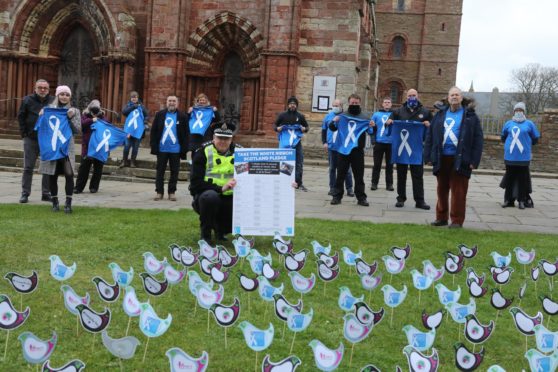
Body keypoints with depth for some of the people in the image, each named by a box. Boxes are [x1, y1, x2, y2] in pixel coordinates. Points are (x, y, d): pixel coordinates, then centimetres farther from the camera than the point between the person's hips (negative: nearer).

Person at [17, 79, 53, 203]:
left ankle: (46, 193, 14)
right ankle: (25, 194, 8)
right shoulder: (28, 100, -1)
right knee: (28, 167, 2)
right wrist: (24, 133, 0)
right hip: (31, 139, -1)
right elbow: (20, 117, 6)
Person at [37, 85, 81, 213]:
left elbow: (77, 130, 0)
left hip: (67, 148, -1)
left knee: (69, 174, -11)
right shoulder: (49, 108, 8)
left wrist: (71, 118, -13)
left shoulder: (74, 111, 7)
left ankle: (68, 203, -4)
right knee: (52, 175, 4)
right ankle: (55, 202, 17)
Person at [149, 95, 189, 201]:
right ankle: (159, 192, 12)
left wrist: (184, 148, -6)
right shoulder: (159, 115, 5)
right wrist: (153, 145, -2)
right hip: (162, 149, 1)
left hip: (176, 149, -1)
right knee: (160, 171, 5)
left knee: (174, 172, 5)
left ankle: (172, 192, 14)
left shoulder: (182, 116, 1)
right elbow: (153, 131, 5)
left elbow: (186, 133, 0)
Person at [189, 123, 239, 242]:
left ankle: (220, 228, 16)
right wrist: (220, 189, -23)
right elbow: (195, 184, -13)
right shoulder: (203, 152, -6)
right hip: (206, 198, -3)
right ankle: (205, 233, -12)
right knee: (210, 196, -38)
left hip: (229, 200, 4)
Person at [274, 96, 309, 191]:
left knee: (299, 163, -3)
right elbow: (275, 125, 12)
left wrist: (304, 129, -6)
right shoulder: (282, 115, 5)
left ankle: (299, 183, 3)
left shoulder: (300, 116, 8)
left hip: (297, 142, 1)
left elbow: (306, 127, 17)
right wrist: (277, 128, -10)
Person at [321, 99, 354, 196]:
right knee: (332, 168, 8)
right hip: (331, 147, 3)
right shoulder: (328, 116, 7)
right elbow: (324, 130, 13)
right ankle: (332, 188, 16)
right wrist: (324, 142, 4)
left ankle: (349, 189, 6)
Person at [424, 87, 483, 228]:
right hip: (441, 158, 3)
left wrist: (474, 160, -9)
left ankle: (457, 220, 7)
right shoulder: (440, 115, 10)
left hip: (460, 159, -3)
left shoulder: (470, 116, 2)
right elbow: (430, 136, 11)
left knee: (458, 191, -1)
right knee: (442, 190, 10)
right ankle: (441, 218, 21)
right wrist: (428, 156, 3)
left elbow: (478, 139, -2)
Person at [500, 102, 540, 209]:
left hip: (524, 157, -2)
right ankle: (508, 200, 15)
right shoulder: (508, 124, 7)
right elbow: (503, 137, 19)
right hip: (510, 157, 2)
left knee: (522, 179, 2)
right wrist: (509, 144, 11)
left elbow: (535, 139, 6)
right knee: (510, 179, 7)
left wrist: (526, 145, 7)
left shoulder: (529, 124, 0)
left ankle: (522, 200, 9)